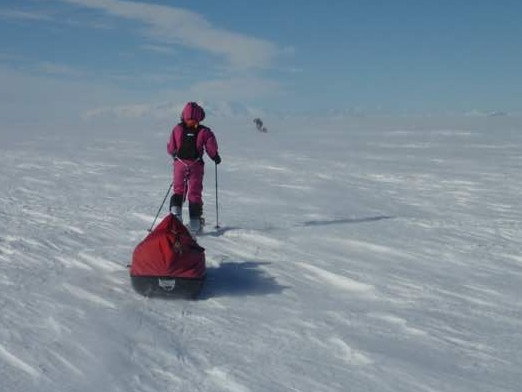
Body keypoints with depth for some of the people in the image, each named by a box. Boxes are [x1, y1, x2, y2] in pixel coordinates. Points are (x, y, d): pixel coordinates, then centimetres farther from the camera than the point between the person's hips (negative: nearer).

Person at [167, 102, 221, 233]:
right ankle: (195, 223, 6)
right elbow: (212, 149, -6)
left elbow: (171, 149, 2)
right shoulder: (204, 131, -5)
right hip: (196, 165, -1)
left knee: (178, 189, 17)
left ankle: (175, 210, -10)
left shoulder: (177, 129, -1)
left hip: (180, 164, 1)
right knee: (195, 193, 8)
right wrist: (216, 157, 15)